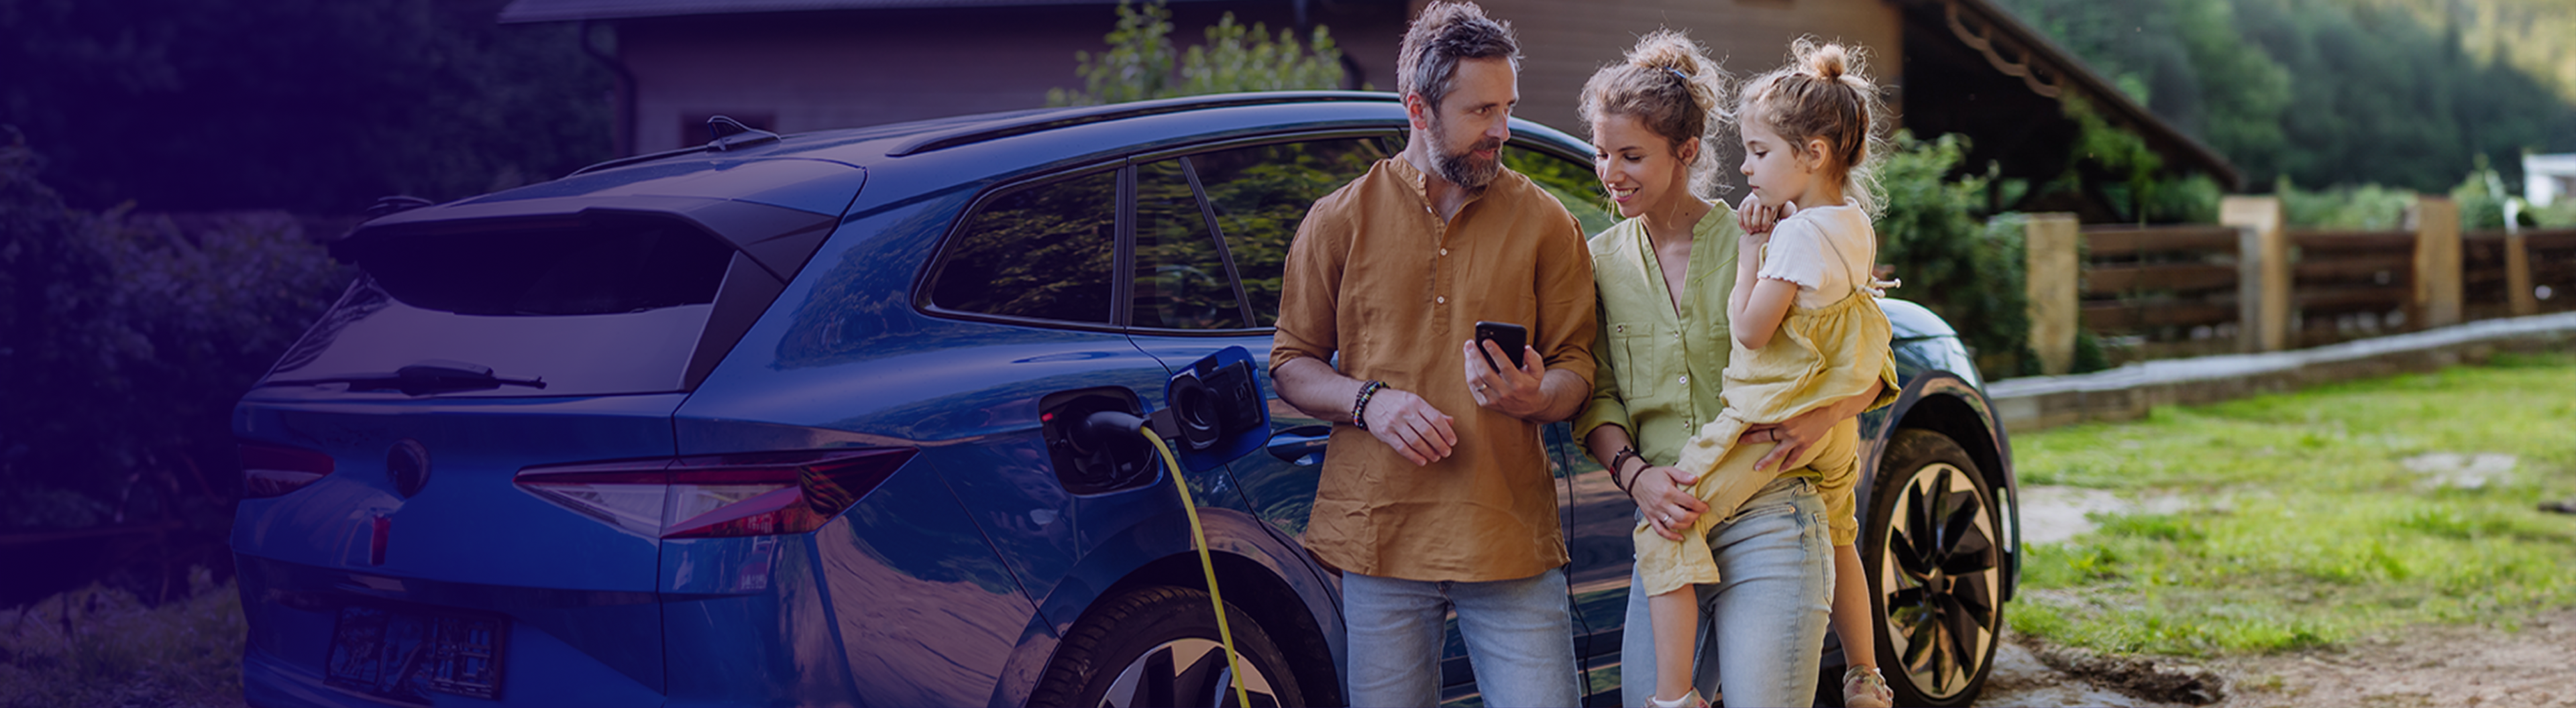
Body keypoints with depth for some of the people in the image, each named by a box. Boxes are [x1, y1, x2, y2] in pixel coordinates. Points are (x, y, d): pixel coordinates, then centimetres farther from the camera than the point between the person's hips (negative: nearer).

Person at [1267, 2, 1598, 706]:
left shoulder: (1544, 223, 7)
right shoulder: (1340, 219, 7)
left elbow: (1576, 367, 8)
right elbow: (1291, 366, 10)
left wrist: (1534, 397, -15)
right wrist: (1368, 400, -10)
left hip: (1510, 537, 0)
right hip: (1381, 535, 0)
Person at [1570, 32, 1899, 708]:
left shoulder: (1758, 241, -2)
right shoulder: (1601, 261, 9)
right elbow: (1597, 399, 7)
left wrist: (1824, 414, -17)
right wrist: (1634, 473, -11)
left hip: (1770, 525, -4)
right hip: (1668, 525, 4)